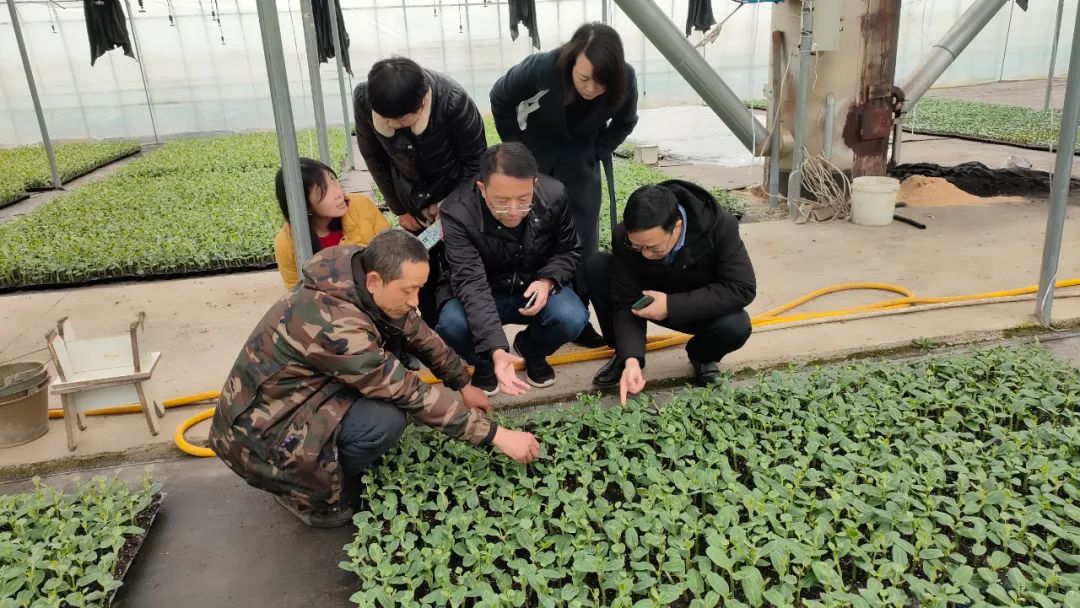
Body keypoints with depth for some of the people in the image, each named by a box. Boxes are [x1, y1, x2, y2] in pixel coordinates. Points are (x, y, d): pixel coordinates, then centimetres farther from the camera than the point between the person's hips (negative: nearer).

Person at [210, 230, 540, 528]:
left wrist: (463, 386, 11)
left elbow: (420, 335, 5)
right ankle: (308, 492, -1)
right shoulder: (334, 324, -34)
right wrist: (495, 434, -24)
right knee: (386, 420, -29)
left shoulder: (362, 279, -10)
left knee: (393, 338, -3)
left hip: (305, 391, 9)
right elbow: (411, 394, -30)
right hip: (260, 427, -9)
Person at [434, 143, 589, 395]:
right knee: (452, 324, -34)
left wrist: (547, 281, -24)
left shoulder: (554, 195, -19)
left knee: (572, 318, -27)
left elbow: (569, 250, -2)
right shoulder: (457, 213, -30)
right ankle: (484, 364, 5)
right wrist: (496, 349, -49)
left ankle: (531, 350, 10)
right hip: (482, 294, -2)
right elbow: (471, 283, -37)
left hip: (535, 288, 2)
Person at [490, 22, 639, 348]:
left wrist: (595, 153, -9)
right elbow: (500, 99, -13)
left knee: (583, 238, -1)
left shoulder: (625, 81, -26)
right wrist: (516, 147, -9)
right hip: (534, 149, -2)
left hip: (580, 157, 2)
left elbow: (624, 122, -2)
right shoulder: (541, 68, -33)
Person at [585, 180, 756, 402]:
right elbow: (626, 303, -23)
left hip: (701, 308, -1)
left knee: (737, 326, -35)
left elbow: (742, 288, -30)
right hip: (651, 301, 1)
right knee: (596, 267, -23)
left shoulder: (720, 226, -31)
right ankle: (623, 353, -2)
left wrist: (672, 306, -35)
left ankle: (702, 356, 4)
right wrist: (631, 358, -39)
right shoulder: (624, 237, -27)